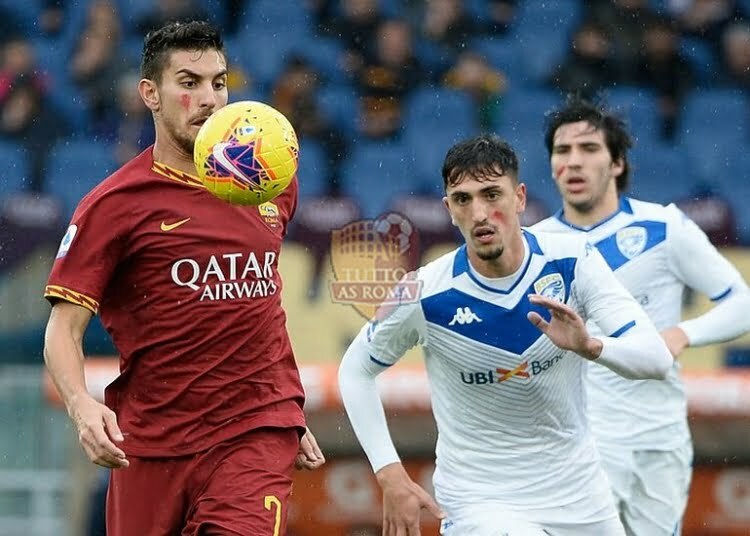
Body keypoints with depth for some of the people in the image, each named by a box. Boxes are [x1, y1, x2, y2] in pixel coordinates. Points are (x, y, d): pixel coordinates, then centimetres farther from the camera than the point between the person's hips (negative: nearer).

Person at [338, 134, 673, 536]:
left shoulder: (572, 262, -11)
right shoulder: (425, 295, -15)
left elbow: (657, 359, -15)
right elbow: (355, 371, 1)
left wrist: (589, 347, -35)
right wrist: (390, 476, -7)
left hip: (579, 498, 3)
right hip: (479, 501, -3)